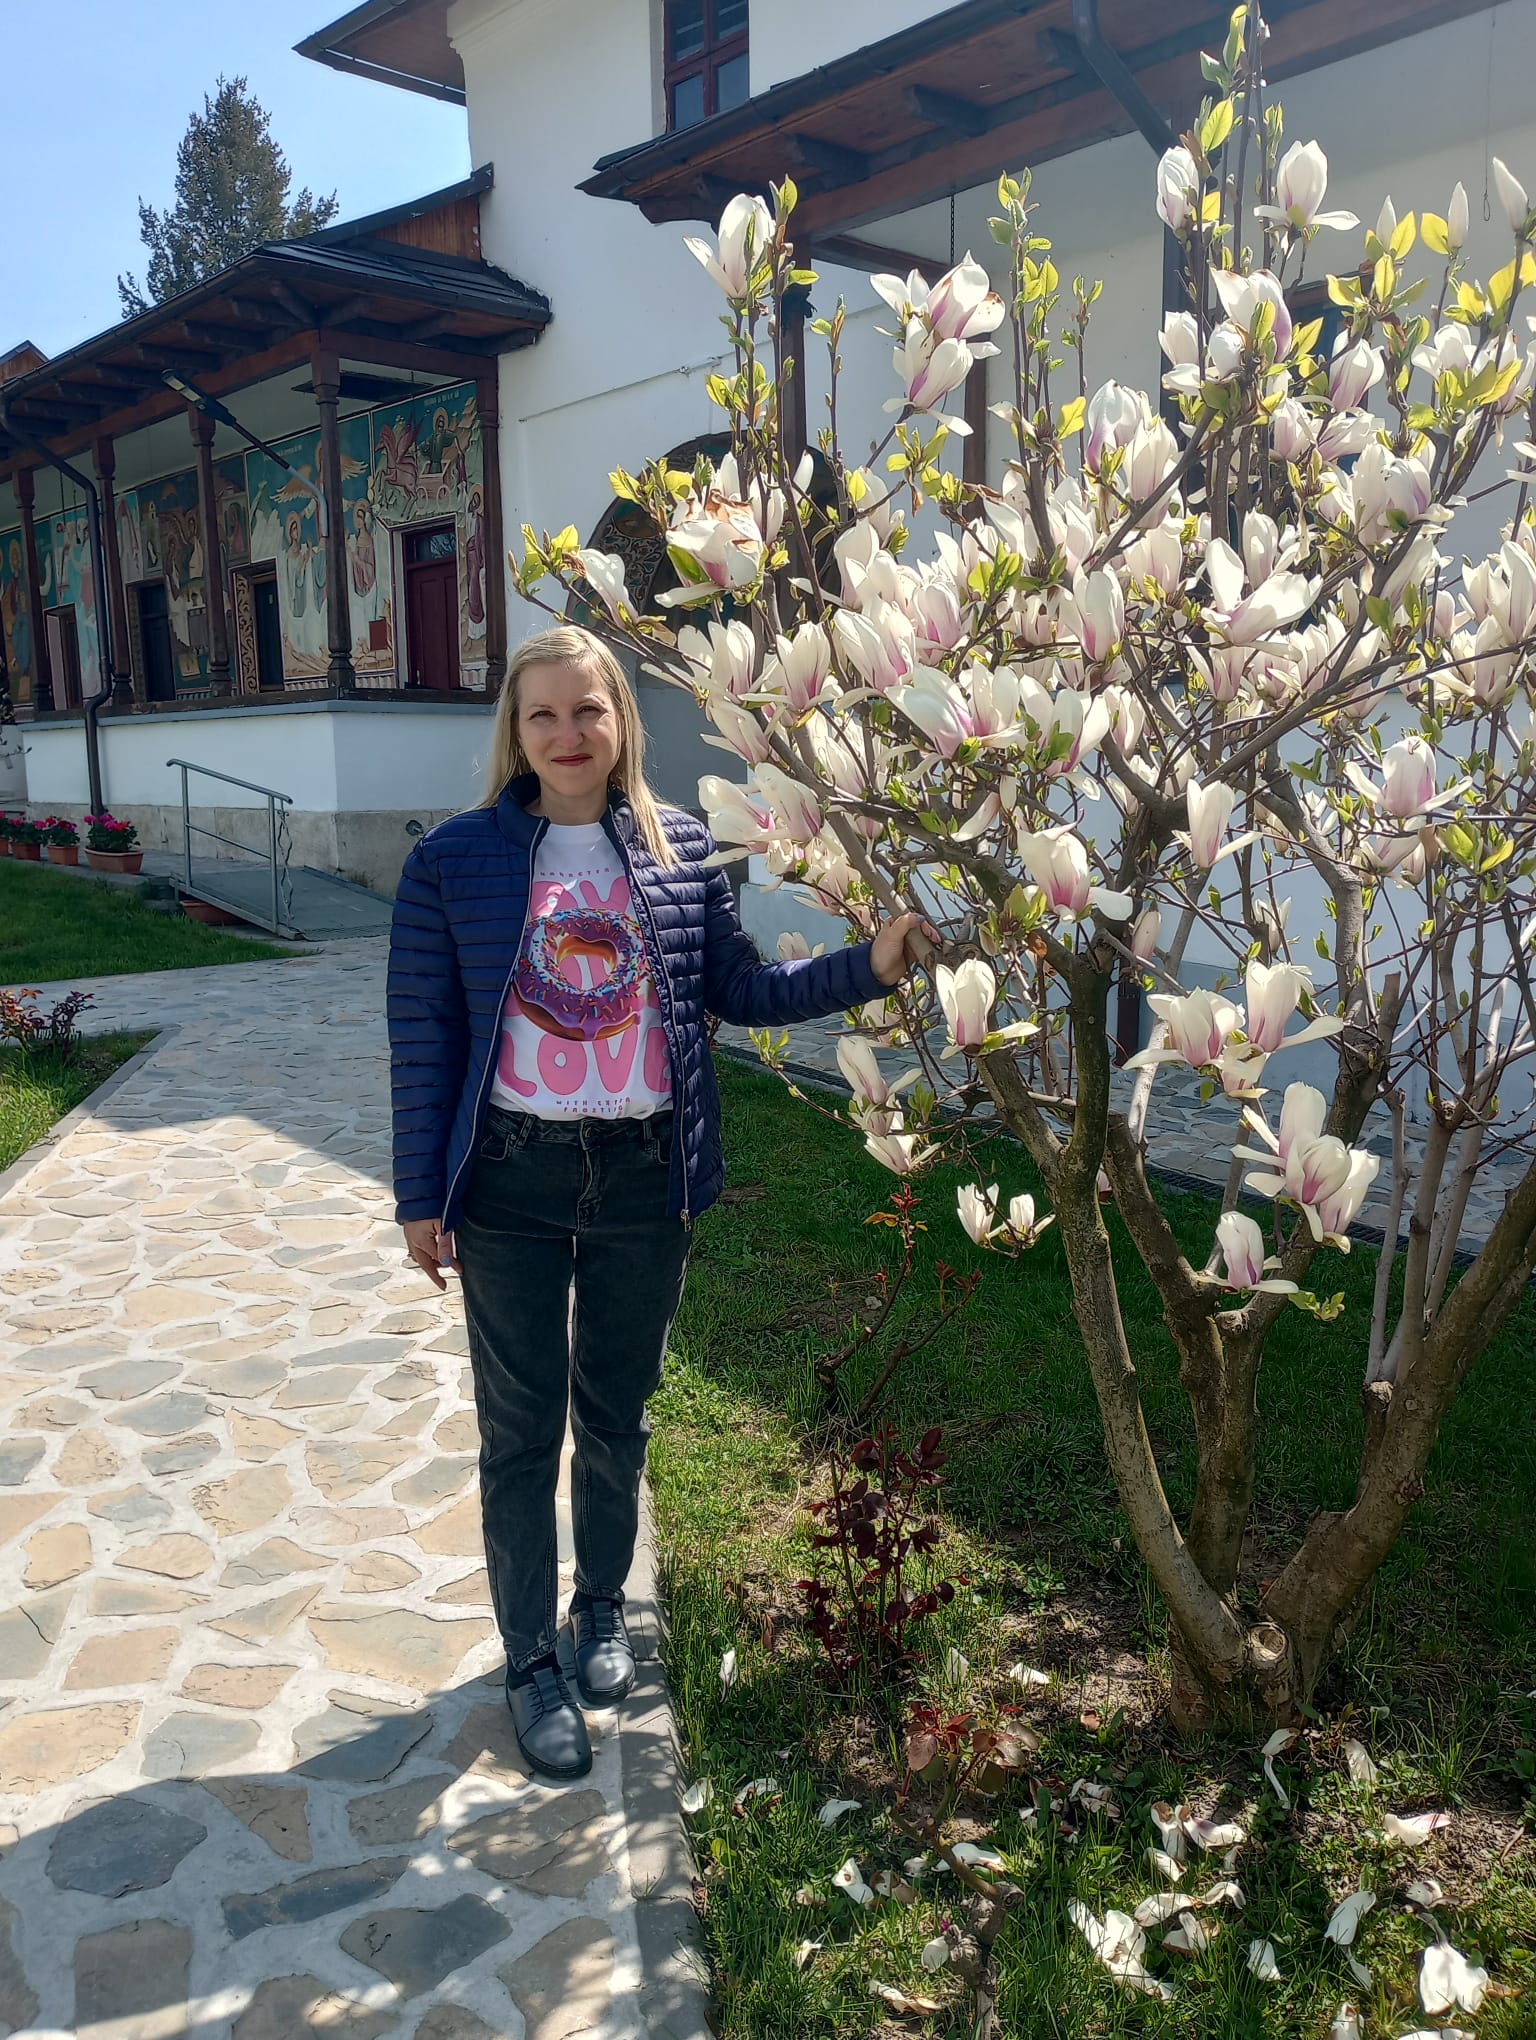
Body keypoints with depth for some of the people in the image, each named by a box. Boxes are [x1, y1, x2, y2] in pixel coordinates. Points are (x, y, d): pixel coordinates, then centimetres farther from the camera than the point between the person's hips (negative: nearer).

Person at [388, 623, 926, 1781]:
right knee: (523, 1428, 8)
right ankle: (532, 1663, 28)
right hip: (512, 1178, -2)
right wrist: (421, 1194, -3)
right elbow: (424, 1036, -4)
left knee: (617, 1415, 17)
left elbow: (743, 992, 5)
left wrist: (869, 968, -8)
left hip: (644, 1174, 2)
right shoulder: (456, 861, -7)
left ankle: (602, 1613, 42)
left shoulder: (682, 852, 0)